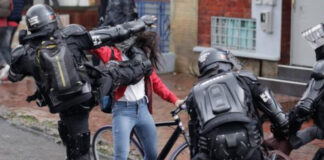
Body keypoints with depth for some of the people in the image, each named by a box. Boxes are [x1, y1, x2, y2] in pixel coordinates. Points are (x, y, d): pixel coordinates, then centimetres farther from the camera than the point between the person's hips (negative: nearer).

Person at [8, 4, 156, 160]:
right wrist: (139, 24, 5)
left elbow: (13, 76, 12)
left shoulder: (25, 54, -9)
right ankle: (141, 67, 51)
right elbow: (110, 34, -7)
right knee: (113, 73, 26)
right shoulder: (70, 35, -12)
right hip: (90, 94, -1)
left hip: (67, 110, 1)